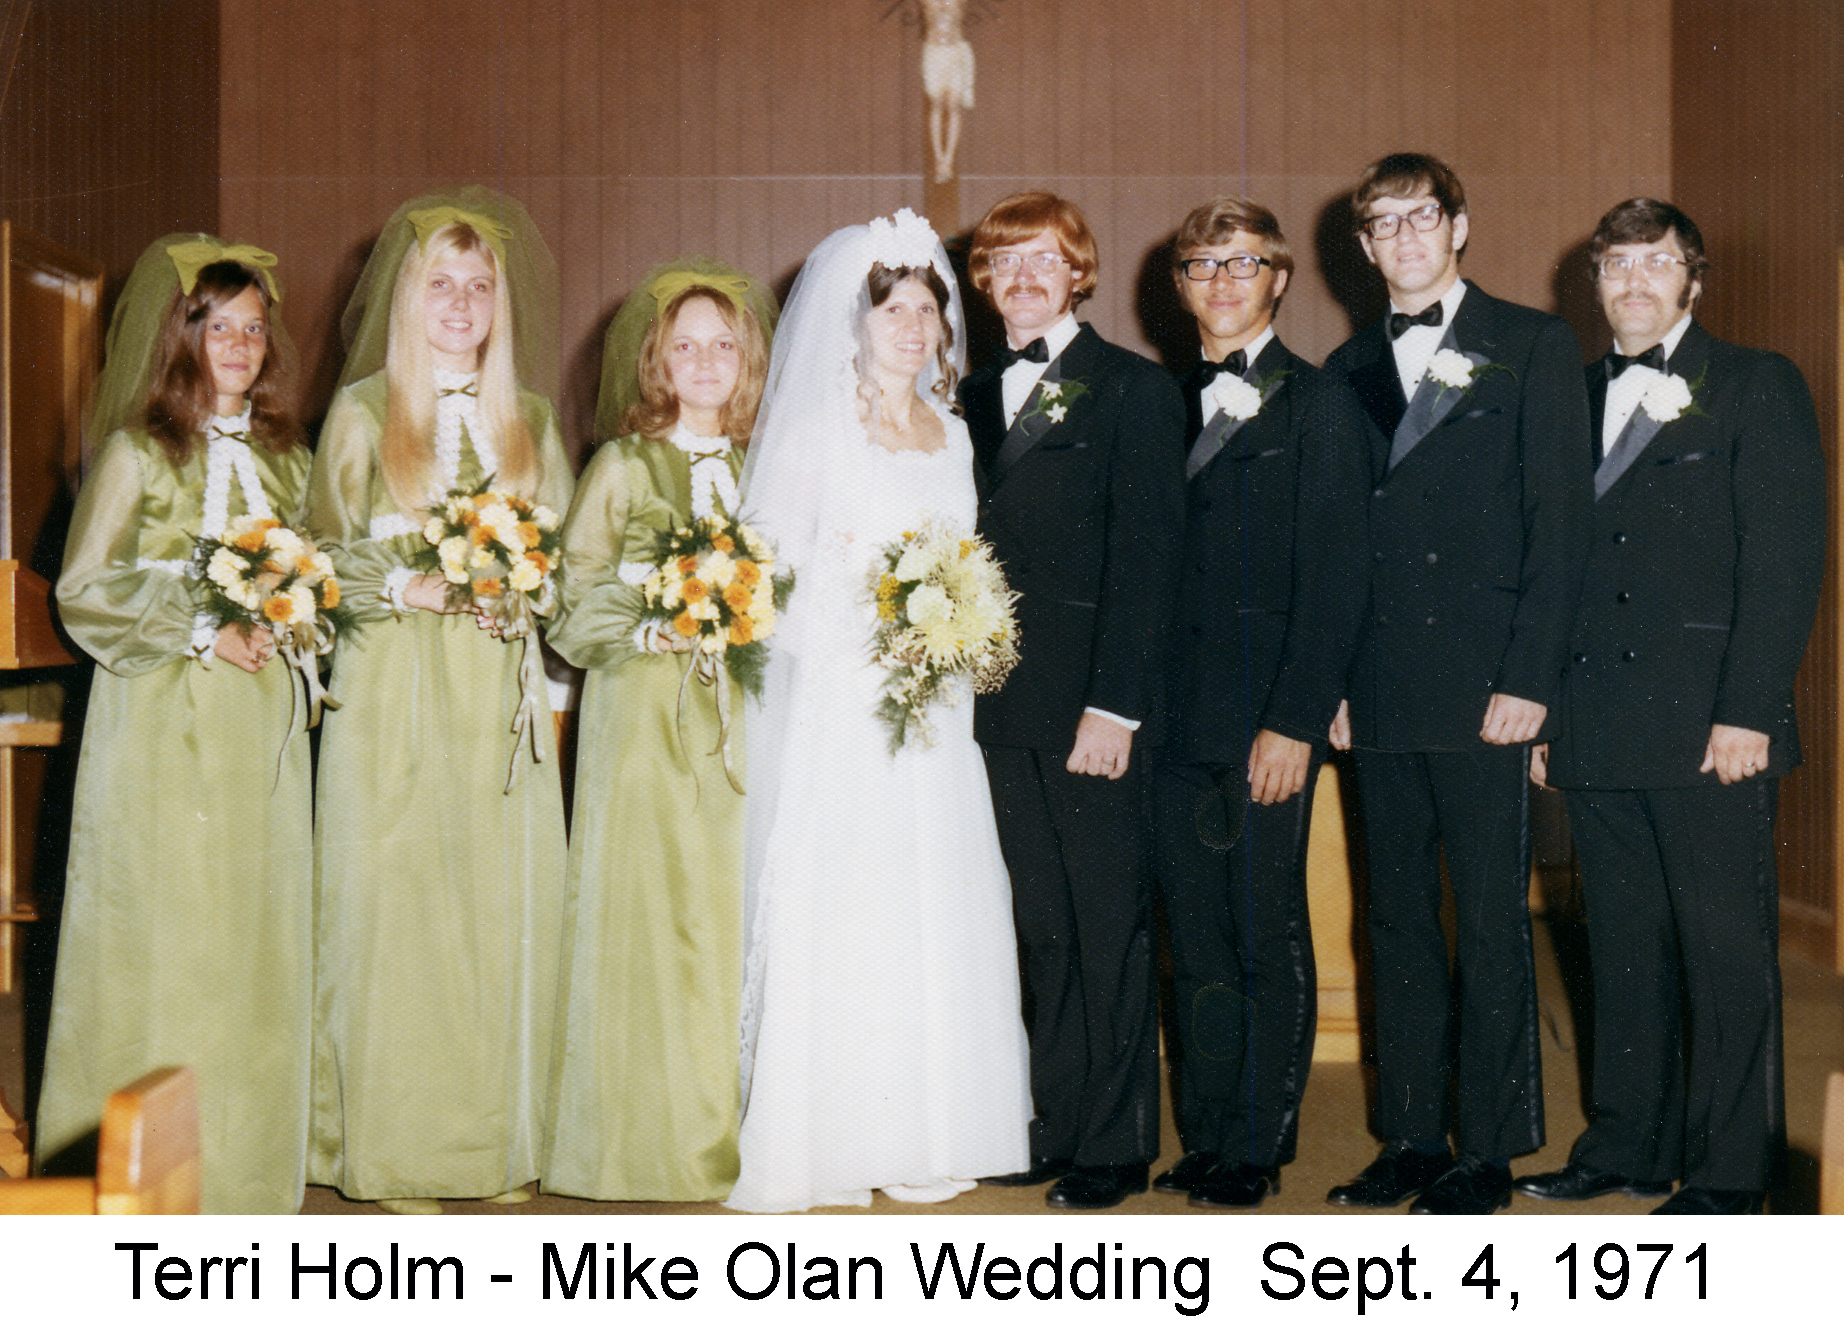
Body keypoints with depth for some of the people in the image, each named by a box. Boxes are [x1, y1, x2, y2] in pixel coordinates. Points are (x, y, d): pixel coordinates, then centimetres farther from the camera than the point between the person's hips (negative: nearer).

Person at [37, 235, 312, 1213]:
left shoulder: (284, 457, 14)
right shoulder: (138, 451, -1)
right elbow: (82, 590, -4)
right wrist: (199, 630, -11)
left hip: (259, 718, 5)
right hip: (163, 718, -4)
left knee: (255, 920, 4)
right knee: (159, 920, -4)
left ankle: (243, 1154, 12)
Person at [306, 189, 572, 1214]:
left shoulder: (529, 419, 14)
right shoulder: (362, 415, 4)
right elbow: (326, 556, 2)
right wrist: (408, 587, -14)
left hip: (501, 694, 3)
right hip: (394, 690, -3)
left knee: (508, 892, 1)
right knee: (393, 892, -5)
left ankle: (497, 1139, 11)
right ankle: (393, 1144, 4)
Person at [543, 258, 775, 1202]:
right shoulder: (622, 467, 4)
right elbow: (573, 610, 1)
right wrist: (651, 631, -15)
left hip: (745, 720, 3)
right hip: (645, 717, -2)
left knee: (739, 914, 1)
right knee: (647, 914, -4)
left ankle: (734, 1133, 11)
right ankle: (649, 1135, 5)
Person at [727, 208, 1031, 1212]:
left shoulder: (952, 433, 15)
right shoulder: (814, 430, -3)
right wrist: (875, 602, -16)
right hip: (832, 705, -5)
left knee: (931, 917, 5)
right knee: (829, 913, -5)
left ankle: (922, 1138, 13)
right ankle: (818, 1140, 1)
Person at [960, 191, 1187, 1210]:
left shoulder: (1134, 389, -1)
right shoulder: (976, 398, 17)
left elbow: (1146, 556, -9)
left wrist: (1115, 704, -16)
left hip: (1092, 707, -5)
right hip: (1006, 708, 6)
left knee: (1109, 926, 1)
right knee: (1043, 928, 11)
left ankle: (1117, 1144, 9)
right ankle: (1055, 1125, 20)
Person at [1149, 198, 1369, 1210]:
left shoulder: (1317, 403, -1)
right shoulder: (1173, 405, 16)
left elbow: (1334, 575, -7)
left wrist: (1295, 720, -14)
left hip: (1266, 718, -5)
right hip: (1179, 717, 5)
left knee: (1268, 937, 2)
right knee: (1196, 943, 9)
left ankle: (1257, 1149, 11)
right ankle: (1206, 1141, 18)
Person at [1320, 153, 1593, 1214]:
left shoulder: (1533, 346, 2)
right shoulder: (1351, 369, 15)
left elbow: (1561, 519, -4)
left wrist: (1529, 680, -12)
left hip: (1486, 687, -5)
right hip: (1382, 695, 5)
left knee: (1491, 923, 0)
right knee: (1399, 922, 9)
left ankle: (1491, 1149, 9)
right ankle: (1412, 1138, 18)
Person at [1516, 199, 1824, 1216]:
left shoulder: (1756, 387, 1)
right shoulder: (1574, 398, 16)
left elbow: (1787, 559, -6)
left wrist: (1748, 712, -14)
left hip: (1710, 726, -5)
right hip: (1599, 731, 5)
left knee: (1726, 949, 0)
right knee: (1624, 944, 11)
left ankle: (1729, 1171, 9)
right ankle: (1628, 1146, 22)